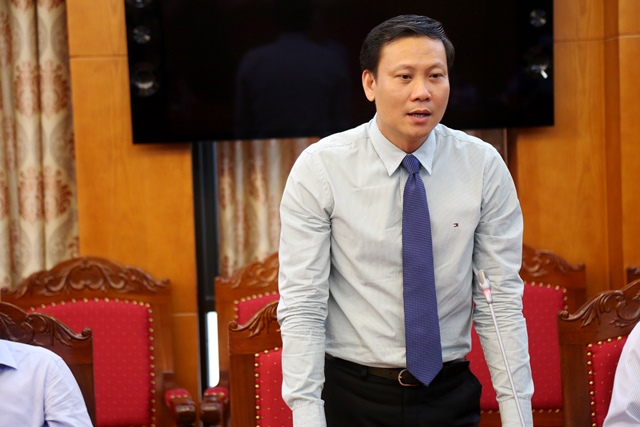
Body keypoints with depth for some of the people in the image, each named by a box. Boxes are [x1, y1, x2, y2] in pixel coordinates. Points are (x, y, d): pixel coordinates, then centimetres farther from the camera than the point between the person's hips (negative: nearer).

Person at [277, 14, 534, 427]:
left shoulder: (484, 167, -5)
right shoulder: (318, 168, -10)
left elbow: (500, 300, -4)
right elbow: (301, 306, -12)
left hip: (450, 393, 2)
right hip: (349, 393, -2)